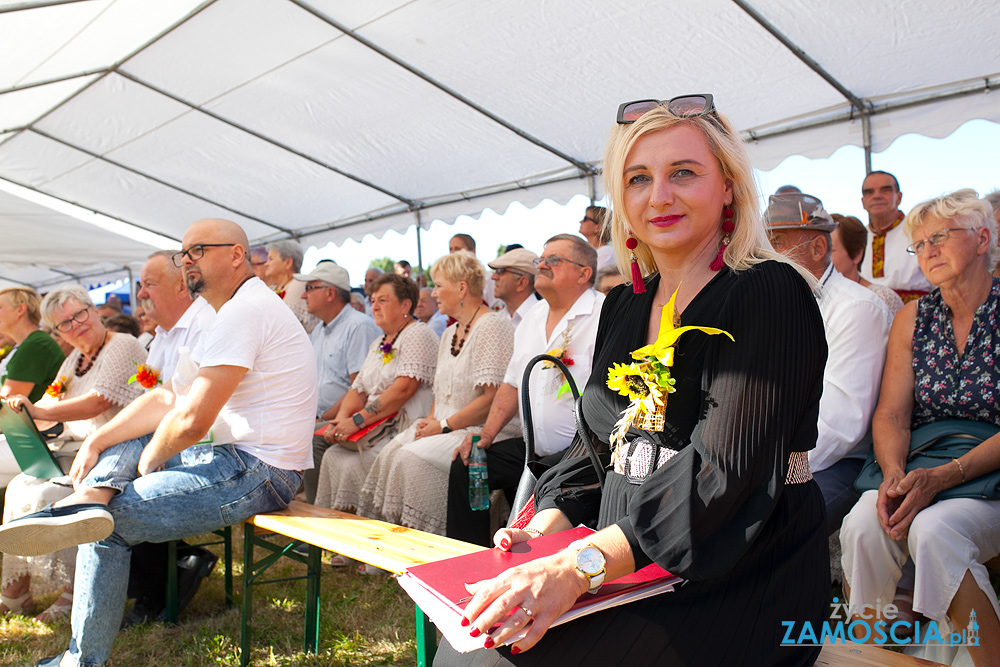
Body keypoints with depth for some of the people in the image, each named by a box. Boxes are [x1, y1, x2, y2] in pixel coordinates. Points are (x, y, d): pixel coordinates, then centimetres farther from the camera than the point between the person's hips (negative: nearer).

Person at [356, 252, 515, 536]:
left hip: (480, 430, -8)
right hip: (444, 429, 9)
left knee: (413, 458, -25)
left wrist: (444, 426, -15)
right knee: (390, 452, -13)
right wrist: (430, 421, 3)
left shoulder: (493, 325, -11)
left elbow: (492, 398, -18)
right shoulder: (450, 333, 20)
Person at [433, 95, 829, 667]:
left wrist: (578, 567, -31)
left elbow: (728, 469, -22)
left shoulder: (770, 294, -11)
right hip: (631, 566, 6)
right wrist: (544, 531, -1)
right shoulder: (624, 306, 11)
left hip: (739, 585, -6)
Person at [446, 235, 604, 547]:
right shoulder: (532, 318, 15)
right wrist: (486, 435, 9)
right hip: (532, 448, 8)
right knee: (465, 465, 2)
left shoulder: (603, 316, -12)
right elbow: (512, 384, 19)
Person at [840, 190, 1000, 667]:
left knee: (932, 530, -33)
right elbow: (892, 413, 3)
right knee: (863, 524, -27)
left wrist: (943, 476, -23)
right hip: (917, 471, 3)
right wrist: (894, 474, -17)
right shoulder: (913, 319, 9)